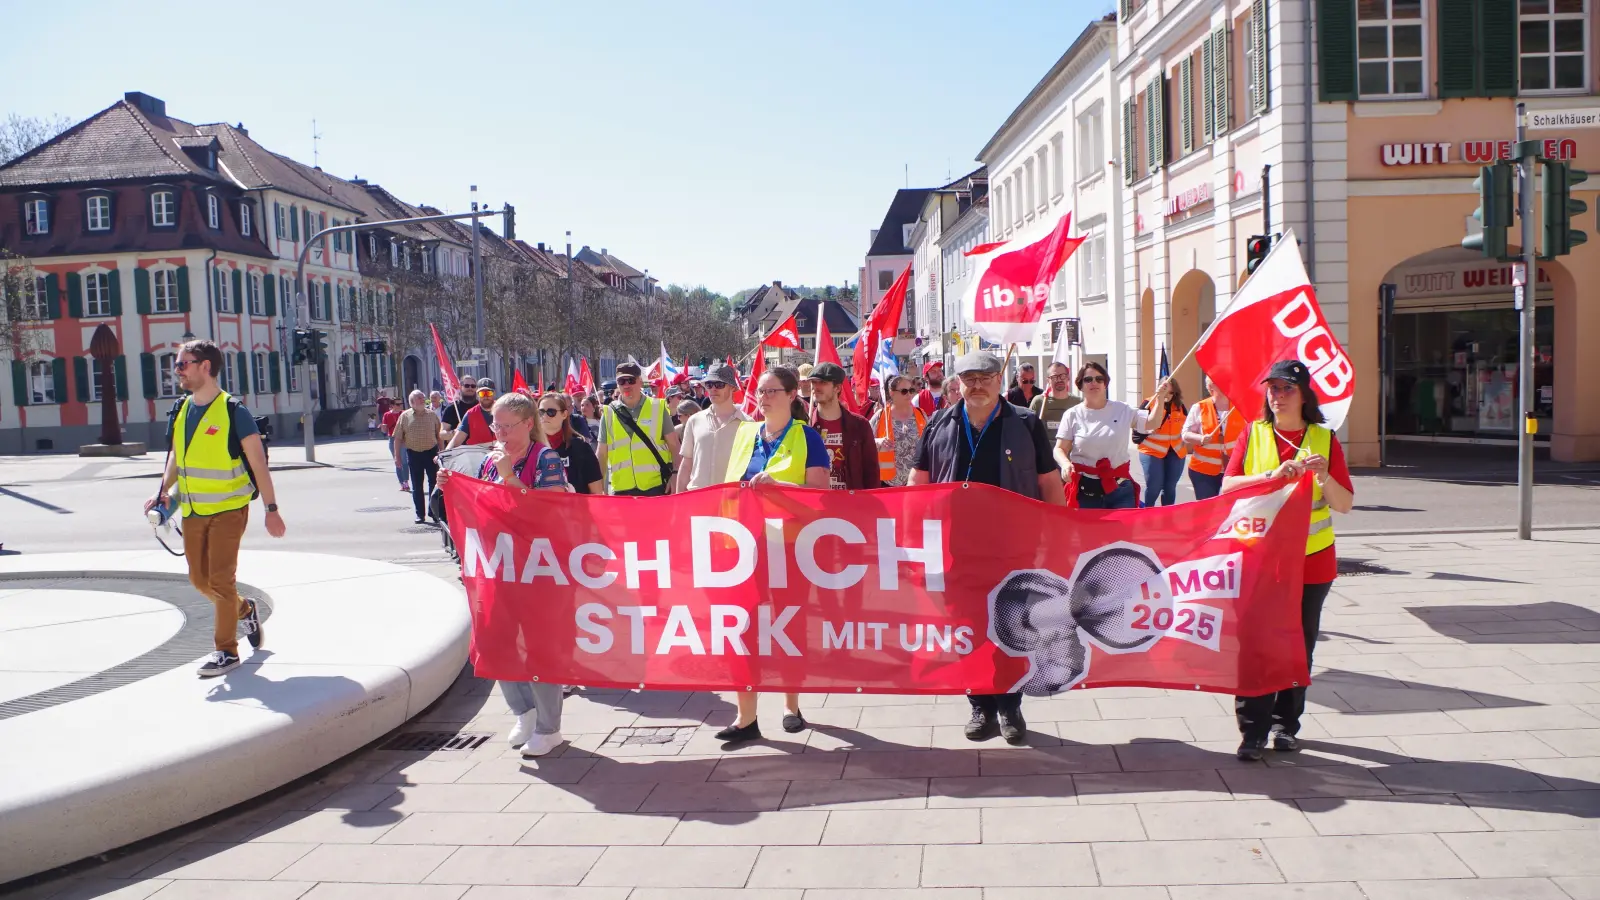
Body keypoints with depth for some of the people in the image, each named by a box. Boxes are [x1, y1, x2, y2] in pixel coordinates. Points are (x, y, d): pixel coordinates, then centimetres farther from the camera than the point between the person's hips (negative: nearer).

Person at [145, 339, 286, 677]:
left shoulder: (233, 411, -12)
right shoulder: (180, 411, 6)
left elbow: (258, 462, -10)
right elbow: (176, 458, 18)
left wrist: (271, 508, -12)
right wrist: (164, 493, 2)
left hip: (228, 509, -7)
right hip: (192, 511, 7)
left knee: (220, 579, -6)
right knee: (199, 579, 12)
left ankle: (226, 651, 7)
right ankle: (244, 610, 38)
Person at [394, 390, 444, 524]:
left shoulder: (431, 415, 4)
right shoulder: (405, 416, 1)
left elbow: (439, 435, 5)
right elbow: (398, 438, 2)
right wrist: (397, 456, -2)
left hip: (431, 452, 0)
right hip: (413, 453, 0)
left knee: (434, 483, 1)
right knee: (417, 486, 6)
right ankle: (420, 514, 14)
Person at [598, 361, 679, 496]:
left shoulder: (658, 408, 2)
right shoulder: (608, 413, 5)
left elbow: (673, 444, 4)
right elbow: (602, 453, 9)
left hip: (656, 486, -1)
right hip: (622, 488, 1)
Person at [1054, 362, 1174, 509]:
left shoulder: (1121, 410, 6)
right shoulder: (1072, 415, 1)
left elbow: (1152, 423, 12)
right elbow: (1060, 449, 0)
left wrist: (1160, 398, -3)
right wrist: (1066, 464, -21)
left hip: (1120, 489, 1)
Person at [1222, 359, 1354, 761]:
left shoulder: (1324, 439, 3)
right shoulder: (1253, 434, 3)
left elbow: (1345, 505, 0)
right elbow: (1227, 487, -7)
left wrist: (1324, 477, -19)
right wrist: (1272, 475, -22)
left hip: (1311, 559, 1)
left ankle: (1287, 724, 21)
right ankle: (1253, 731, 0)